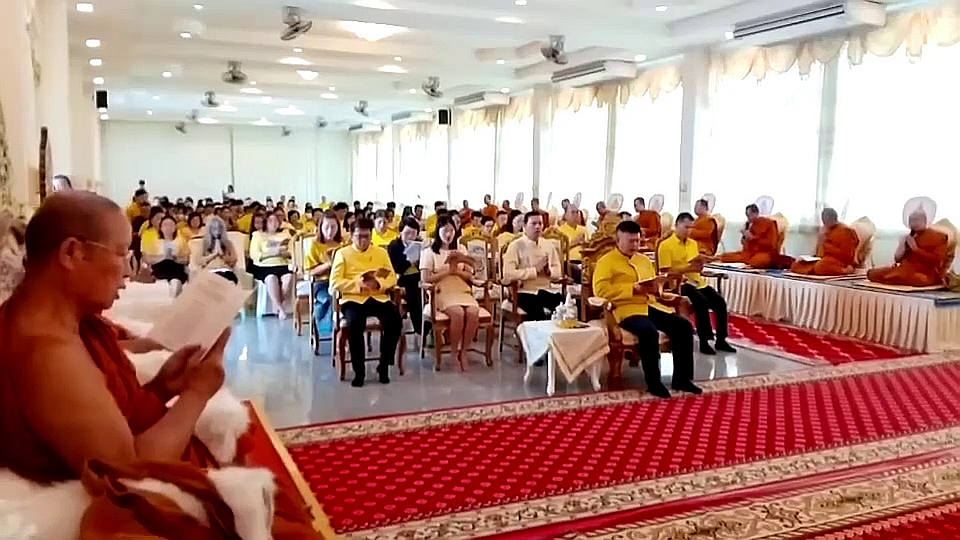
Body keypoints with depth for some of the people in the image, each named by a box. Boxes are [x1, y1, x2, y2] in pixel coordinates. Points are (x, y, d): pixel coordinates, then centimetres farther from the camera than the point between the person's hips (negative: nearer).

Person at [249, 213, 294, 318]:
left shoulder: (285, 234, 20)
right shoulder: (258, 235, 10)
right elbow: (254, 255, -2)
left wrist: (285, 252, -10)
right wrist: (272, 252, -13)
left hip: (282, 265, 3)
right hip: (264, 267, -2)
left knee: (289, 277, -31)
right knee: (271, 278, -36)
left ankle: (277, 305, -20)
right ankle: (280, 307, -29)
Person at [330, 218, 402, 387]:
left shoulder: (381, 252, 17)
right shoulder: (343, 253, 8)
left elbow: (392, 278, 11)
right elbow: (335, 282, -2)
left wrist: (379, 283, -11)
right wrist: (358, 285, -14)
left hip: (378, 297, 3)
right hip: (353, 298, -2)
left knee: (395, 320, -28)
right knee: (355, 324, -35)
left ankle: (384, 365, -9)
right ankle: (359, 370, -16)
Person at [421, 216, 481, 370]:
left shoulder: (461, 249, 16)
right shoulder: (429, 252, 4)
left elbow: (470, 276, 12)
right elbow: (426, 279, -7)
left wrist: (456, 271, -7)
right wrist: (448, 271, -8)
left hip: (462, 291, 4)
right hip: (441, 293, -4)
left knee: (474, 312, -29)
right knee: (458, 313, -34)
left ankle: (463, 351, -12)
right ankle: (455, 352, -15)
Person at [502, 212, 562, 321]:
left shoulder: (548, 245, 14)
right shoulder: (516, 246, -3)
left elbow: (558, 272, 15)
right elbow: (508, 274, -16)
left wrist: (548, 270, -9)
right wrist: (535, 270, -15)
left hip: (547, 291, 5)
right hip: (525, 292, -5)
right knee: (538, 312, -34)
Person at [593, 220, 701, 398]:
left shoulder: (644, 260, 23)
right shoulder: (606, 261, 1)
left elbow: (653, 286, 29)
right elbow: (601, 290, -13)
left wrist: (655, 287, 2)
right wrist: (634, 288, -16)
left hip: (650, 305, 7)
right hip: (626, 308, -7)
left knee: (684, 326, -13)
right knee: (649, 332, -35)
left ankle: (681, 378, -5)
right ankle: (653, 382, -19)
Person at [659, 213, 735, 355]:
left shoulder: (693, 243, 17)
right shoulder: (665, 245, -6)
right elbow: (666, 272, -12)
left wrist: (701, 262, -5)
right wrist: (688, 269, -18)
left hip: (697, 281, 7)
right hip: (680, 283, -7)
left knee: (720, 301, -13)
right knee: (702, 301, -30)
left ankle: (721, 340, -4)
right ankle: (704, 341, -21)